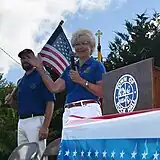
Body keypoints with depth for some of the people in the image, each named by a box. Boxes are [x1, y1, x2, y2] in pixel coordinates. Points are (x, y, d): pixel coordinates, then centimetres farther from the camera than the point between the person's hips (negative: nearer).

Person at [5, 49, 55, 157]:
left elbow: (50, 102, -10)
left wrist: (45, 126, -20)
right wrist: (11, 100, 1)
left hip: (36, 121, -7)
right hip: (21, 122, 8)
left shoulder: (42, 76, -1)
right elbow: (15, 102, 26)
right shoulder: (21, 81, 20)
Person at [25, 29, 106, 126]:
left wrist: (81, 81, -9)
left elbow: (102, 92, -6)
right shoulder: (70, 69, 22)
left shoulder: (97, 66, 6)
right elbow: (54, 88, 10)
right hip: (69, 112, 5)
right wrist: (40, 68, 9)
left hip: (88, 110, -5)